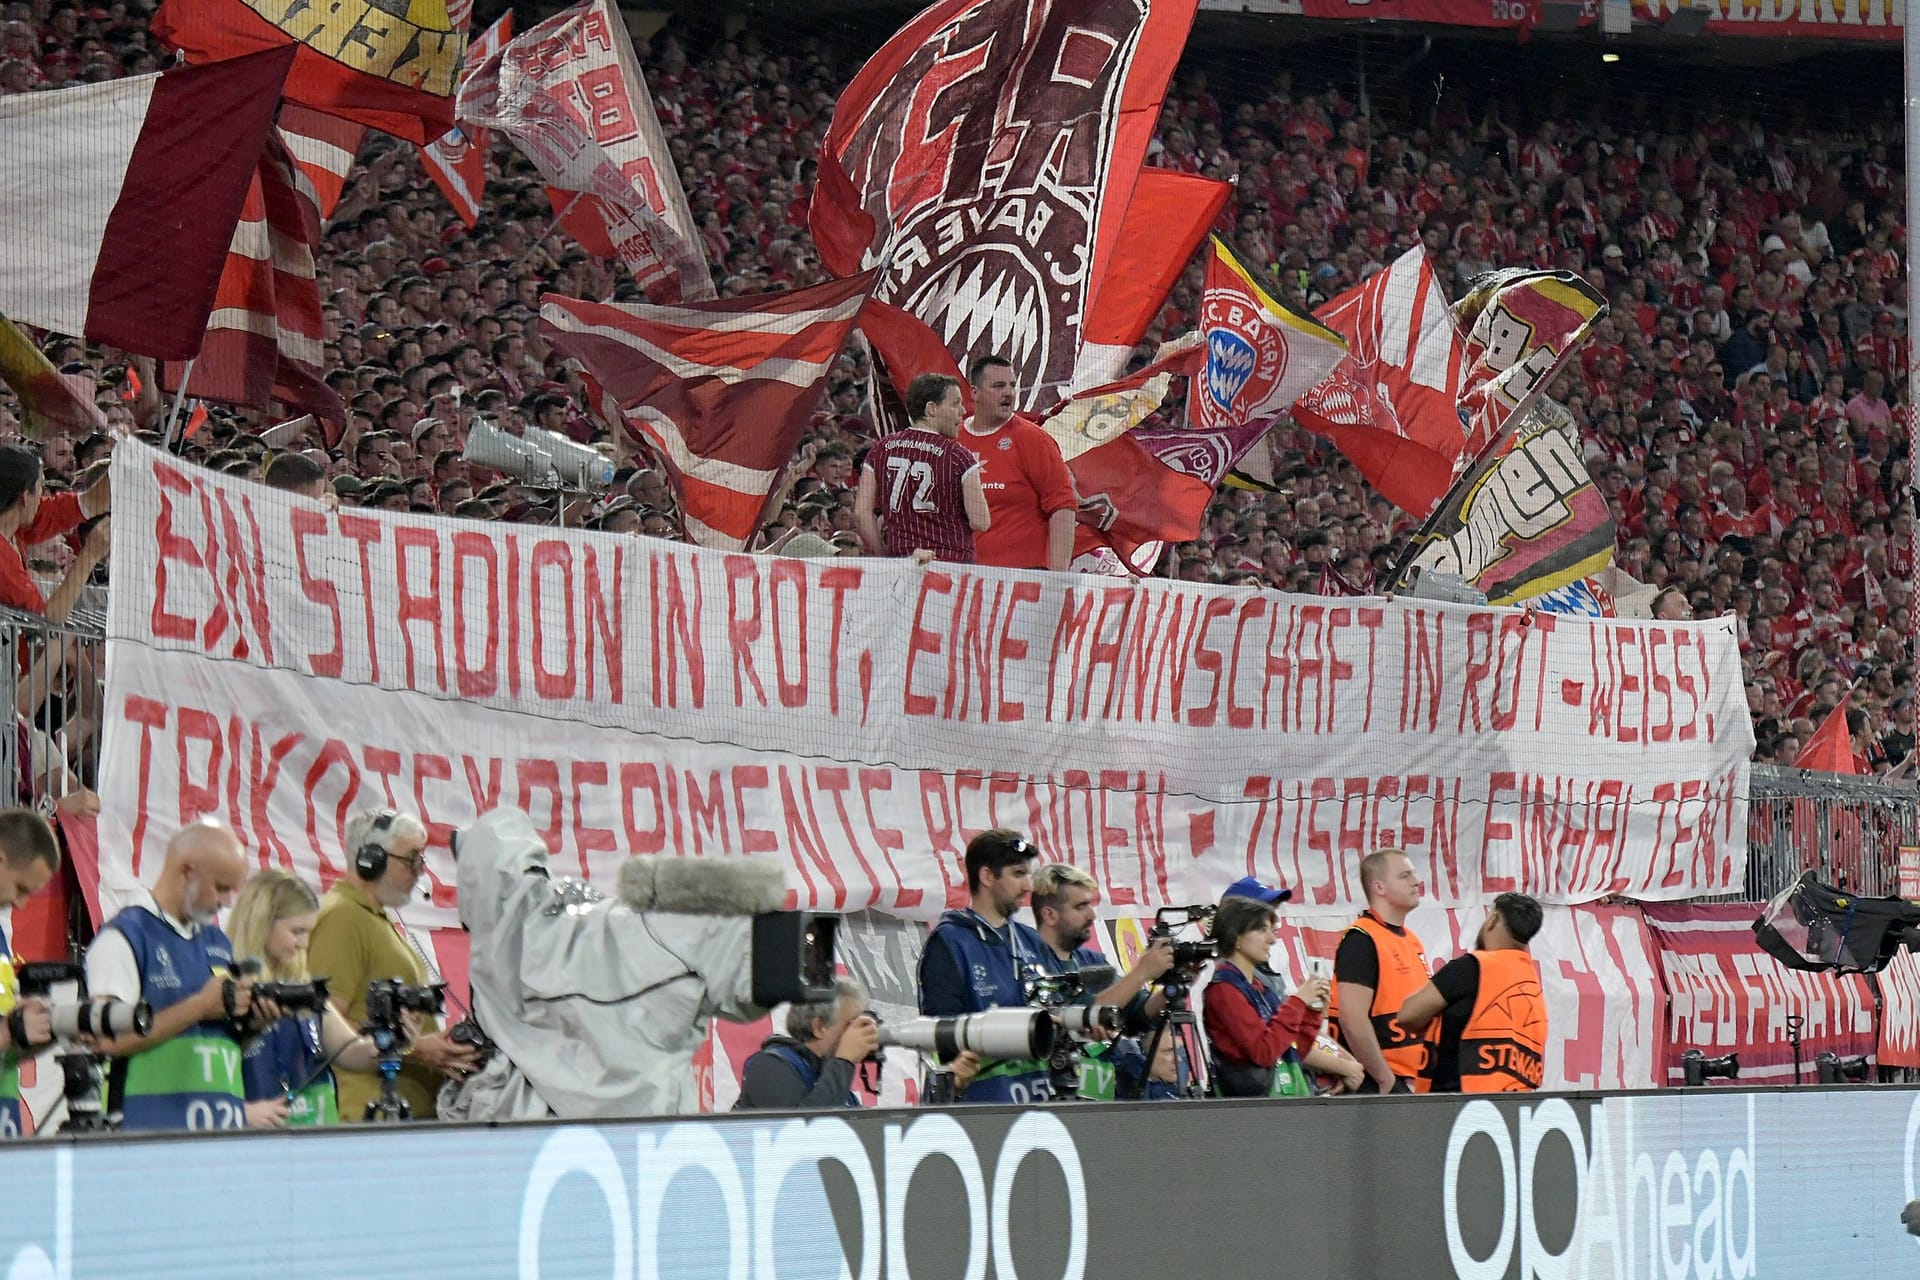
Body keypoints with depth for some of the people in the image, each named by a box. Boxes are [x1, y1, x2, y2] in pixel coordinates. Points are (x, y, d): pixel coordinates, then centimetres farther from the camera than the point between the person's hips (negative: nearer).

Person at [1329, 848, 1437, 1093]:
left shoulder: (1412, 941, 16)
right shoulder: (1361, 940, -11)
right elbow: (1353, 1020, -20)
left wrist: (1412, 1080, 13)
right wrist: (1386, 1079, -16)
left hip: (1411, 1083, 8)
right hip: (1374, 1085, -8)